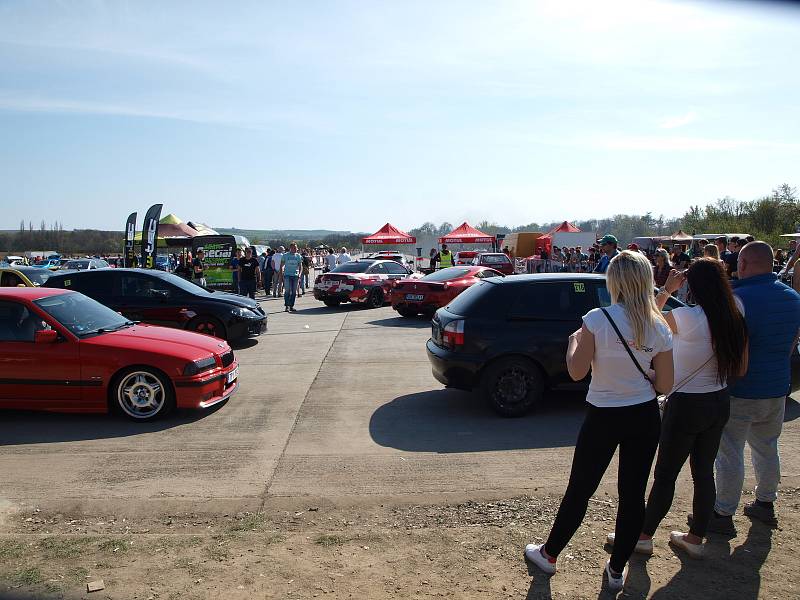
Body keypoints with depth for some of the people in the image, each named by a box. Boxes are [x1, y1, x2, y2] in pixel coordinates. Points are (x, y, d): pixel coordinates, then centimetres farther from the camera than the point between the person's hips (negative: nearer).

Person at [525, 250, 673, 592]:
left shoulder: (597, 319, -17)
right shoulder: (659, 327, -5)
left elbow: (577, 371, -14)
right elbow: (665, 385, -2)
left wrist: (573, 341, 3)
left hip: (602, 418, -3)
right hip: (644, 418, 3)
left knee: (579, 490, 12)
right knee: (633, 493, 14)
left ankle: (549, 554, 30)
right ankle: (617, 569, 27)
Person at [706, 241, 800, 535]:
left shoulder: (737, 298, -21)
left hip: (740, 391, -8)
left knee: (729, 453, 2)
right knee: (766, 448, 22)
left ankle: (723, 515, 11)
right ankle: (765, 503, 37)